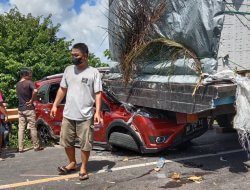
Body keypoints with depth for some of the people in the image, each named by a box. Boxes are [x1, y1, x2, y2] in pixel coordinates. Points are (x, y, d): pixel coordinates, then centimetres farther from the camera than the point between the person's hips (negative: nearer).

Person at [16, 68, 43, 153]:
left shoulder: (18, 84, 11)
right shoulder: (29, 82, -12)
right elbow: (35, 90, -30)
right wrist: (31, 101, -18)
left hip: (20, 109, 6)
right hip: (29, 109, -6)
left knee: (21, 128, 8)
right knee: (33, 128, 3)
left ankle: (20, 148, 10)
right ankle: (36, 146, 12)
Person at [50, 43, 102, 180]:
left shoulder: (94, 72, -4)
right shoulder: (68, 70, 10)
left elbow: (98, 94, -6)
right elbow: (62, 89, 17)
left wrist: (97, 112, -15)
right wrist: (55, 105, 11)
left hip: (85, 116, -5)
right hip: (68, 115, 5)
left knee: (85, 144, 2)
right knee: (66, 142, 14)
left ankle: (83, 168, 19)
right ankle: (72, 163, 34)